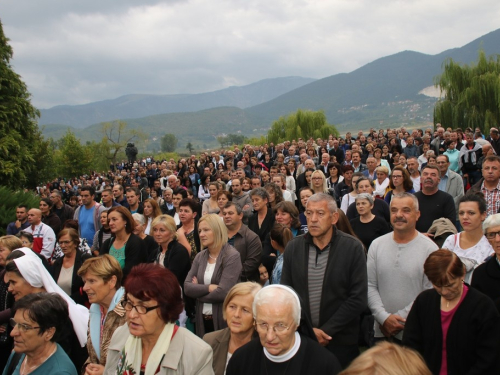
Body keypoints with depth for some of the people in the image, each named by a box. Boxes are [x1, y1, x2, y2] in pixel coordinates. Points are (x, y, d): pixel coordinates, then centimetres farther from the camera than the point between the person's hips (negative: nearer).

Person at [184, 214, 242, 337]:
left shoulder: (232, 256, -12)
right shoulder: (200, 256, 6)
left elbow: (222, 293, -21)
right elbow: (187, 287, -2)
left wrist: (199, 291, -7)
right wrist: (209, 288, -17)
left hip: (224, 320, -5)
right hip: (202, 319, 6)